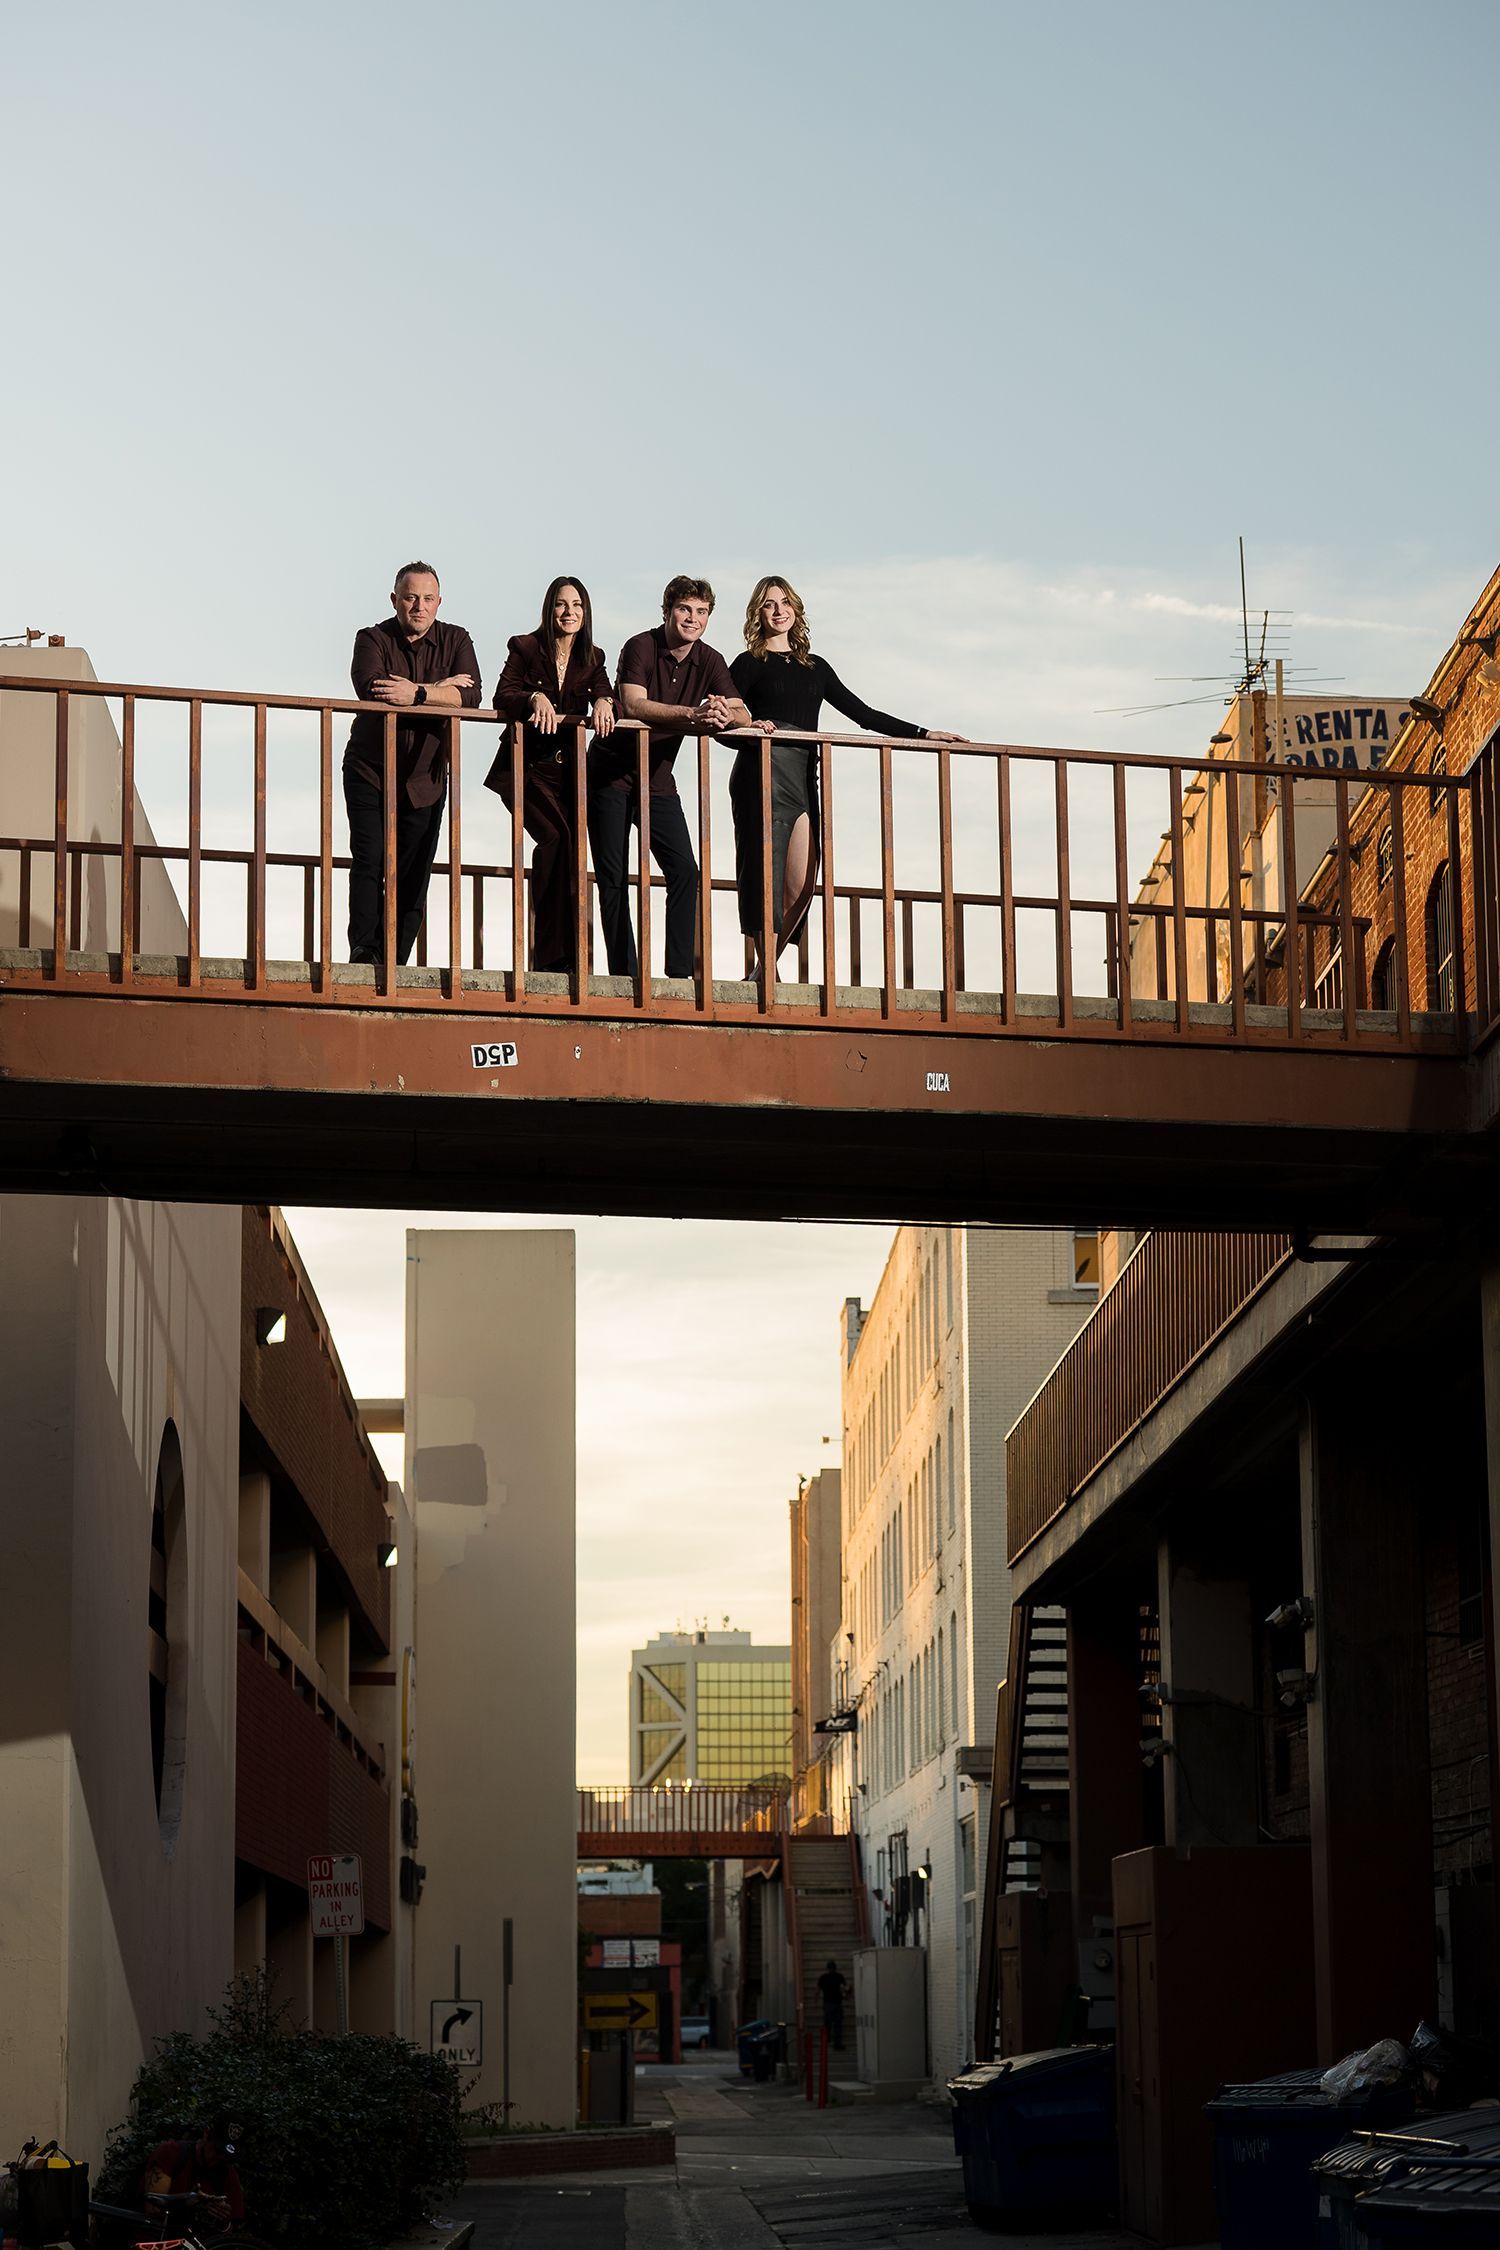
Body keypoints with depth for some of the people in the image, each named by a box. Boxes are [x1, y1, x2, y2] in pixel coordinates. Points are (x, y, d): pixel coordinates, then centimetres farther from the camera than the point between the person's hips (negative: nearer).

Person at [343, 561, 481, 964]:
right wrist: (440, 687, -20)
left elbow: (470, 697, -14)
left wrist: (415, 694, -28)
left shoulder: (455, 641, 2)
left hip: (425, 777, 2)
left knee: (413, 874, -2)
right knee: (369, 859, -14)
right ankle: (363, 947, -16)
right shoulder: (373, 639, -4)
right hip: (370, 771, -2)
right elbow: (370, 689, -24)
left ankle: (395, 960, -1)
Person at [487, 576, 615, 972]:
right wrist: (535, 698, -32)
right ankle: (556, 953, -19)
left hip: (568, 771, 4)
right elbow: (502, 697, -12)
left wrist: (604, 702, -27)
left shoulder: (592, 658, 12)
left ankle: (550, 955, 3)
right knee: (558, 837, -24)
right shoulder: (525, 647, 1)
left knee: (565, 849, -3)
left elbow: (604, 695, -3)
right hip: (527, 767, -4)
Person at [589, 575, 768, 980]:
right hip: (611, 776, -4)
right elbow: (634, 706, -29)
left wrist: (725, 715, -34)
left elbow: (743, 714, -9)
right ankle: (623, 975, 1)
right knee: (613, 880, -3)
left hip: (657, 780, 4)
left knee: (685, 872, -8)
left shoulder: (710, 662, 1)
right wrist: (694, 715, -41)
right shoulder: (641, 647, -14)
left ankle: (681, 973, -7)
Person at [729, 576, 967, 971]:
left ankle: (765, 967, 1)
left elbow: (863, 714, 22)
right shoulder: (749, 665, 8)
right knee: (766, 876, -11)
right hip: (761, 773, -5)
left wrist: (924, 734, 18)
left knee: (802, 887, -7)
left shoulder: (816, 668, 22)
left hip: (804, 779, 5)